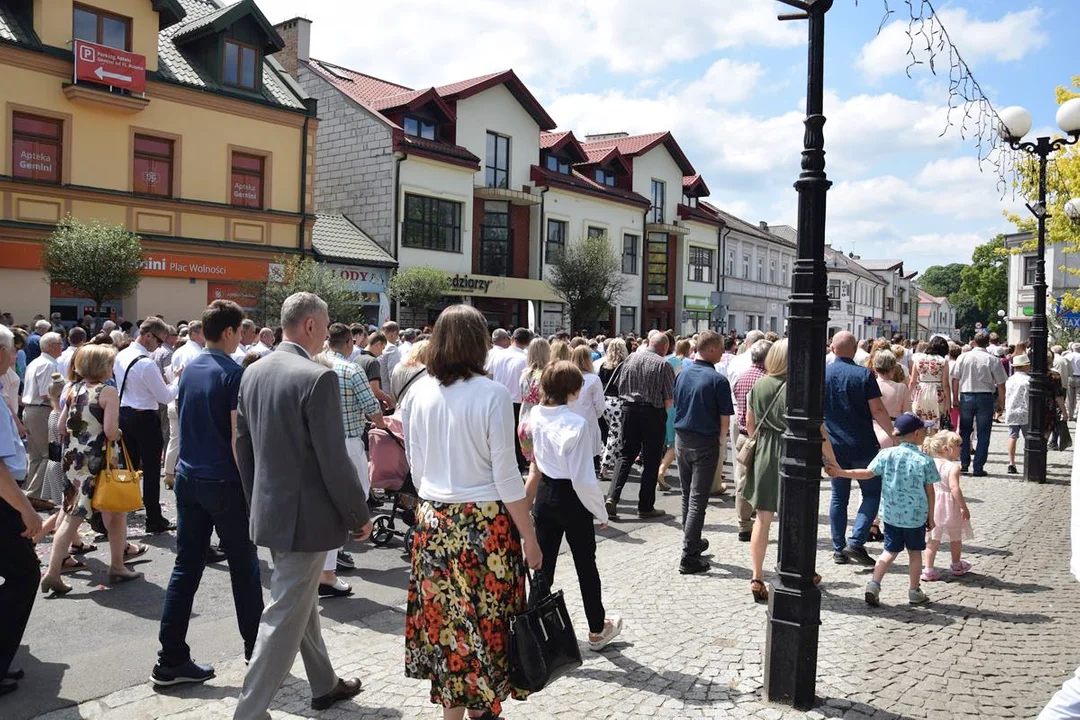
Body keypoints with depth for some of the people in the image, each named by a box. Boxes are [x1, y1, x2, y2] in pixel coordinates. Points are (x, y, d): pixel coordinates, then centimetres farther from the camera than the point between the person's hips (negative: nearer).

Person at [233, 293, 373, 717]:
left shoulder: (253, 372, 4)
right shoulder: (317, 378, -21)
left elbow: (243, 447, 12)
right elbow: (334, 461, -20)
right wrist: (360, 516, -8)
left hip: (268, 511, 9)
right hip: (306, 516, -9)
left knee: (301, 603, 22)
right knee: (285, 617, 2)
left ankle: (325, 685, 40)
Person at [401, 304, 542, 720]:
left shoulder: (421, 392, 0)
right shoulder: (492, 394, -13)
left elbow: (417, 468, 7)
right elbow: (505, 475, -12)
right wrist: (530, 538, -4)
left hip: (433, 521, 5)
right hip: (485, 522, -4)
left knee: (444, 617, 14)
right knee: (485, 620, 10)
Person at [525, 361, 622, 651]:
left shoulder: (536, 415, -5)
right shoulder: (576, 423, -24)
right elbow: (583, 479, -23)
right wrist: (601, 512, -12)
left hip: (545, 494, 5)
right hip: (572, 499, -5)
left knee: (543, 565, 12)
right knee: (586, 566, 14)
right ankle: (597, 631, 32)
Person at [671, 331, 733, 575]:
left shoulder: (682, 374, 3)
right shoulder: (717, 380, -15)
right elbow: (725, 417, -12)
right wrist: (721, 440, 5)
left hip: (681, 440, 6)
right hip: (705, 443, -6)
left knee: (687, 496, 18)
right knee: (698, 500, -2)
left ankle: (693, 542, 33)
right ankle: (688, 556, -2)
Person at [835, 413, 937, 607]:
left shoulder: (886, 454, -6)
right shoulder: (925, 460, -10)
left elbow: (867, 473, -6)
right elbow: (930, 491, -4)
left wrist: (841, 472, 1)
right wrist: (931, 516, 7)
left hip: (890, 514, 2)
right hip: (916, 515, -2)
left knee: (890, 551, 13)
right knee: (915, 552, 14)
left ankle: (874, 584, 1)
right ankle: (914, 591, 22)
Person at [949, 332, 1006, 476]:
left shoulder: (963, 357, -1)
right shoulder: (992, 360, -7)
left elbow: (955, 379, 0)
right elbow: (1000, 384, -5)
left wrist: (955, 398, 7)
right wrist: (1001, 402, 5)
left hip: (966, 396, 2)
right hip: (985, 397, -2)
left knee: (965, 432, 14)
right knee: (983, 434, 5)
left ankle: (964, 463, 13)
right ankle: (978, 467, 5)